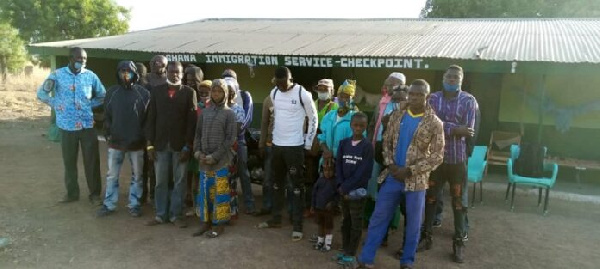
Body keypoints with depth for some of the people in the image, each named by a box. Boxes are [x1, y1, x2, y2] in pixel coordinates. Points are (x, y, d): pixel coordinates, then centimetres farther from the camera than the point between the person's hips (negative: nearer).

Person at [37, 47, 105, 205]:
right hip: (67, 126, 0)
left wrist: (89, 105, 2)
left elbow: (103, 96, 12)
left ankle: (95, 193, 16)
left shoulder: (90, 75, 0)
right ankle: (72, 193, 26)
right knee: (69, 161, 11)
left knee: (92, 161, 3)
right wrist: (56, 104, -1)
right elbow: (41, 94, 8)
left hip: (87, 125, 0)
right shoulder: (58, 75, -2)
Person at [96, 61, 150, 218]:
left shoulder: (143, 93, -5)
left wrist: (145, 138, -5)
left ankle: (134, 205, 23)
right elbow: (107, 116, 8)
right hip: (115, 142, 2)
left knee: (137, 176, 10)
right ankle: (109, 205, 23)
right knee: (112, 175, 10)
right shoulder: (112, 92, 2)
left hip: (137, 143, -2)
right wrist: (108, 135, 2)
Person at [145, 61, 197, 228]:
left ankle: (175, 215, 17)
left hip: (181, 144, -2)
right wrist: (150, 144, -1)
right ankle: (160, 214, 21)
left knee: (179, 181, 6)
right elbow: (151, 118, 5)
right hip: (160, 143, 2)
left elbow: (192, 120, -4)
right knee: (160, 181, 9)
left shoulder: (189, 92, 0)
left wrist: (188, 146, -10)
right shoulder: (156, 91, 7)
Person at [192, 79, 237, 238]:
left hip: (221, 161, -4)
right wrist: (197, 152, -3)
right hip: (204, 161, 4)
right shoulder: (204, 112, 10)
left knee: (220, 193, 1)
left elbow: (230, 139, -7)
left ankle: (219, 224, 12)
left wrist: (215, 156, -13)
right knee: (204, 192, 9)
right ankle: (206, 222, 21)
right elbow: (198, 134, 13)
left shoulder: (229, 113, -2)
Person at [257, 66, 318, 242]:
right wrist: (274, 135, 16)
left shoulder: (303, 94, -13)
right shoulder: (274, 93, 5)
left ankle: (297, 226, 9)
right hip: (277, 145, 6)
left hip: (295, 146, -6)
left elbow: (313, 119, -6)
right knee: (277, 183, 16)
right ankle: (276, 219, 31)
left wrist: (308, 144, -6)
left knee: (297, 186, 1)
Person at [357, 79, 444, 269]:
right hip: (392, 176, 3)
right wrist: (390, 165, -8)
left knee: (413, 223, 10)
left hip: (416, 180, -2)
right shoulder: (396, 116, 3)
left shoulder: (434, 123, -7)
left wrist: (410, 171, -13)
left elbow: (437, 157, -8)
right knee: (378, 217, 7)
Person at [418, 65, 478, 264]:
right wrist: (454, 129, -20)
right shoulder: (434, 98, 1)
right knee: (430, 197, 10)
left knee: (458, 201, 7)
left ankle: (459, 242, 20)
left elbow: (468, 130, -14)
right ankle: (427, 236, 24)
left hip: (457, 158, -2)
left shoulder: (469, 101, -3)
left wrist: (443, 127, -14)